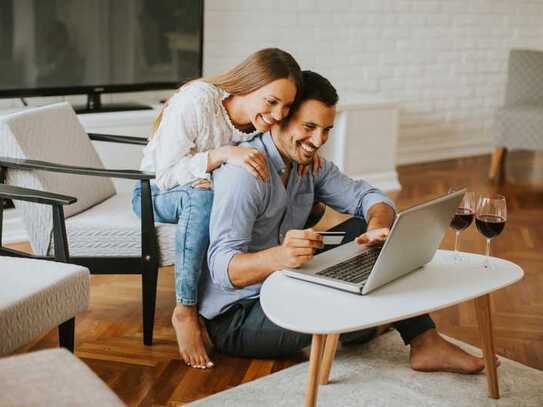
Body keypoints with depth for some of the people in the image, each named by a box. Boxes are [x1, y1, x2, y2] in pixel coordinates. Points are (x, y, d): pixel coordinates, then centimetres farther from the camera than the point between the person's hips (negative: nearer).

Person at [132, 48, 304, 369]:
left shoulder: (263, 120, -11)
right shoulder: (193, 103, -28)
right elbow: (167, 174, -29)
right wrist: (222, 154, -42)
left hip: (207, 193, 5)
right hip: (157, 194, -5)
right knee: (202, 194, -41)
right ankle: (185, 310, -30)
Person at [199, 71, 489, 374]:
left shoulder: (309, 162, 5)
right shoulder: (244, 172, -23)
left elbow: (369, 198, 3)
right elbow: (222, 267, -30)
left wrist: (377, 226, -22)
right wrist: (280, 256, -51)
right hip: (235, 320, -9)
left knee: (360, 229, -5)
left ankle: (425, 342, -4)